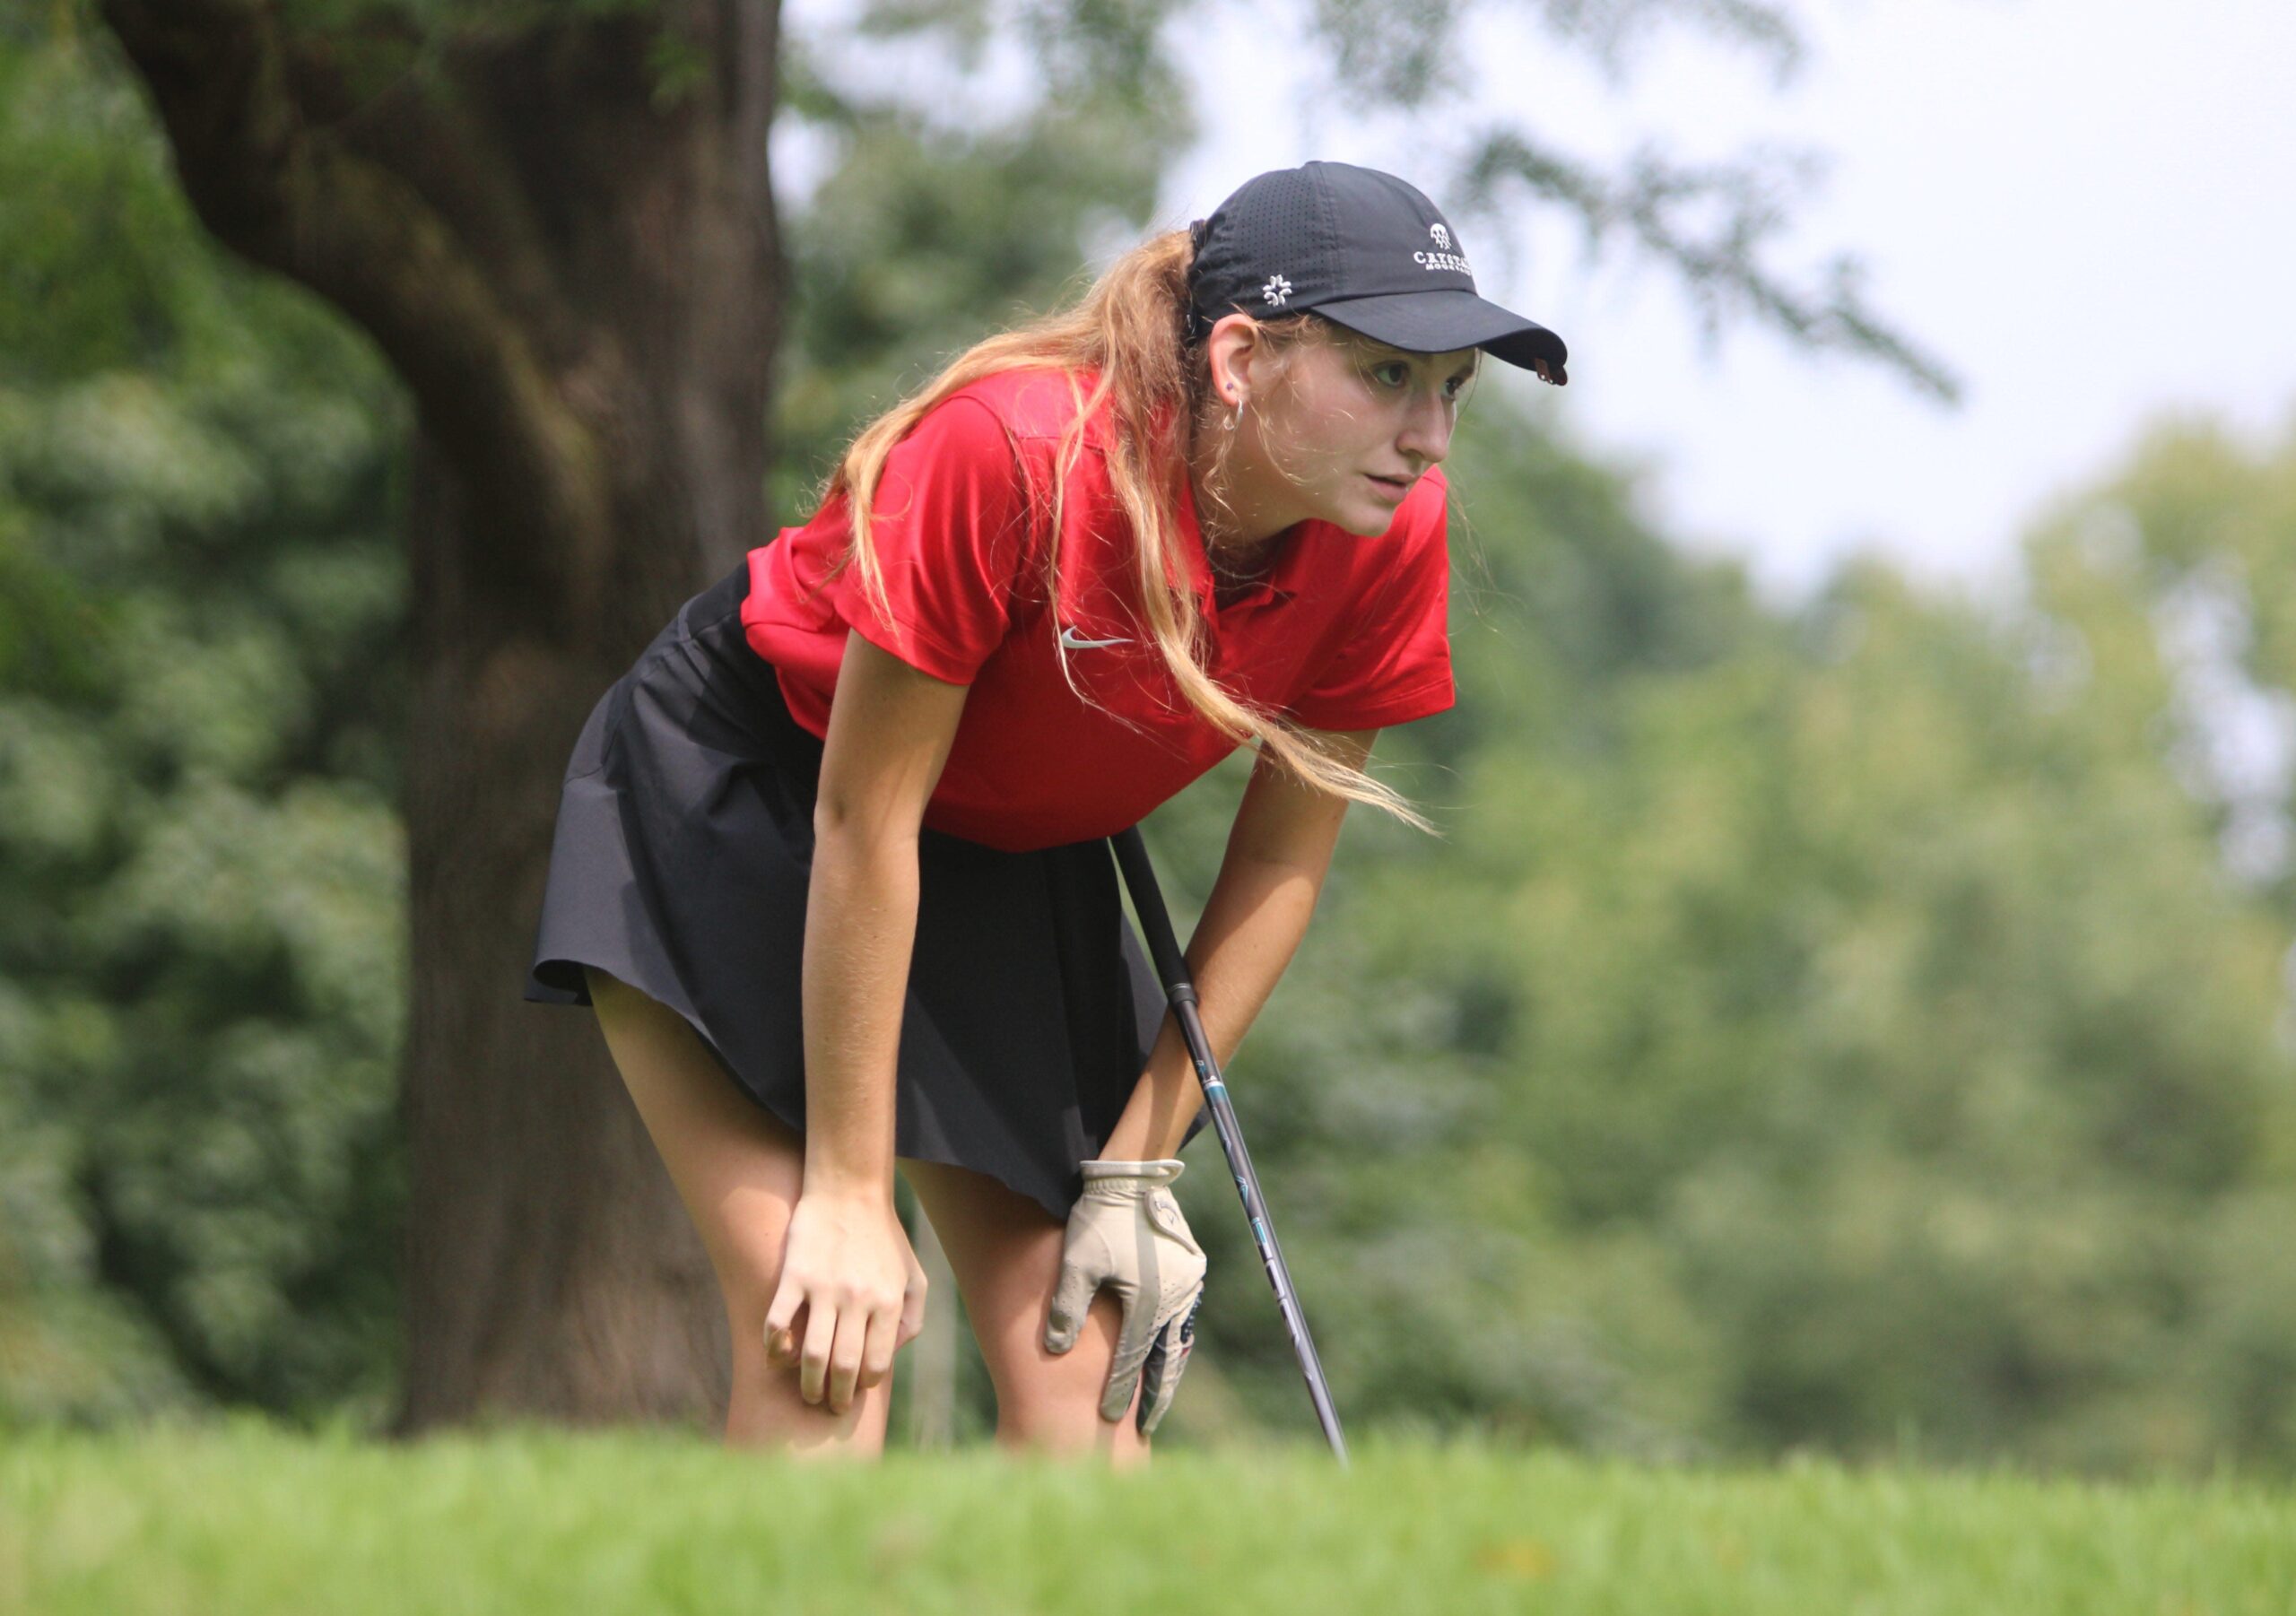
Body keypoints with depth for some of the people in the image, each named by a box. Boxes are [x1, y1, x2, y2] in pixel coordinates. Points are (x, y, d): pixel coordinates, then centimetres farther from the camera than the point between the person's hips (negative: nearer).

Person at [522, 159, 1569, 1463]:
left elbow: (1282, 864, -5)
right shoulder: (1015, 452, -34)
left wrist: (1137, 1170, -7)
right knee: (826, 1343, -20)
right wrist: (850, 1194, -23)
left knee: (1082, 1369, -7)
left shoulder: (1390, 538, -18)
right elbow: (865, 818, -27)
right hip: (738, 796, -5)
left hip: (1019, 865, 5)